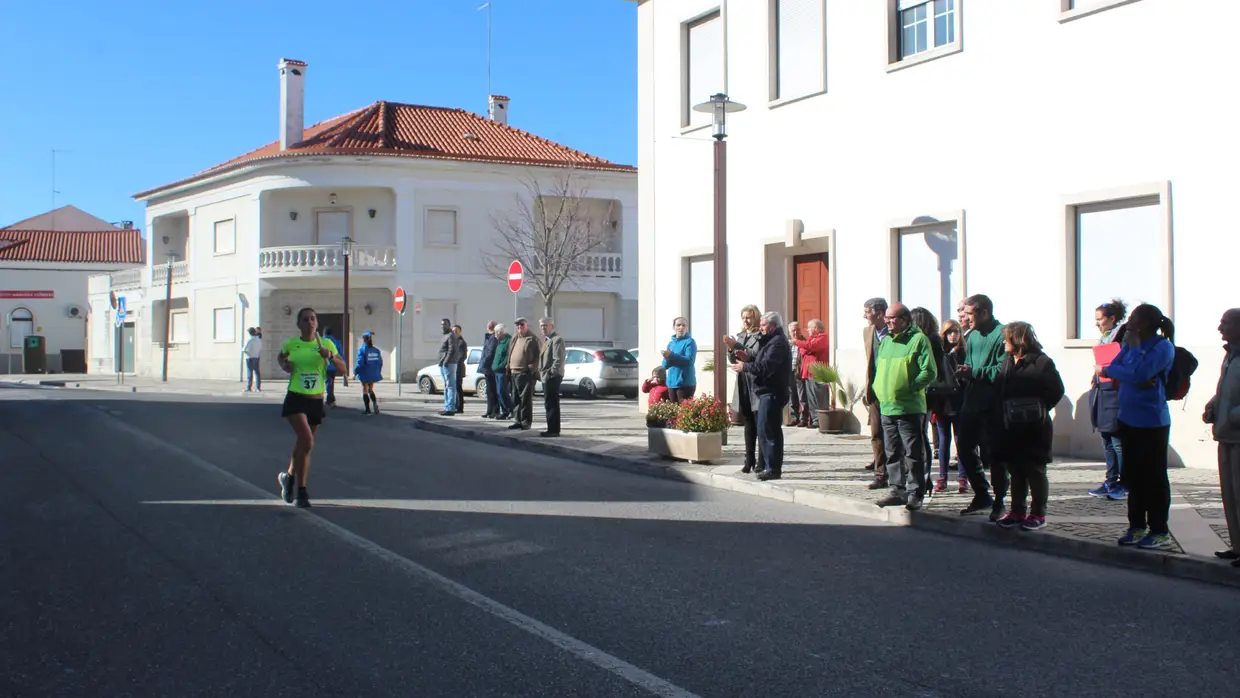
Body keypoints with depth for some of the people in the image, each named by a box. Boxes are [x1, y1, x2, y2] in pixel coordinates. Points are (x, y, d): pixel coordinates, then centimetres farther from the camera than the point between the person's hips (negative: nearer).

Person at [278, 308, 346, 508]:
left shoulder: (326, 344, 3)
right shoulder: (291, 344, 1)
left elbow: (343, 369, 0)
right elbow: (280, 358, 23)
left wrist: (330, 355, -17)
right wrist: (284, 365, 1)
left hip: (316, 401, 3)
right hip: (295, 399, -3)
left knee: (303, 443, 13)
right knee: (307, 442, -20)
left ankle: (289, 477, 37)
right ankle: (301, 491, -8)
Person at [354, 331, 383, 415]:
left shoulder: (362, 350, -13)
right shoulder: (376, 350, 3)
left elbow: (360, 363, -16)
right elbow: (380, 362, 6)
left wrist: (355, 372, -7)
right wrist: (378, 372, 18)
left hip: (365, 374, -5)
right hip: (373, 374, 5)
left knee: (365, 390, 7)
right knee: (371, 389, 18)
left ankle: (368, 409, 8)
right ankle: (375, 403, -7)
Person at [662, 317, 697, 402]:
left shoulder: (689, 342, -5)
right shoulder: (671, 343, 16)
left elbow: (689, 360, -18)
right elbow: (665, 365, 12)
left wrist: (671, 356, -21)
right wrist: (667, 358, -11)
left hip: (686, 384, -7)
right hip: (671, 383, 7)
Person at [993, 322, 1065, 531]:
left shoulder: (1041, 362, -11)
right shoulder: (1007, 361, 11)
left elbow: (1056, 391, -14)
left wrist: (1039, 410, -14)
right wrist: (1004, 413, -1)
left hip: (1034, 428, -7)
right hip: (1012, 427, 7)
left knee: (1035, 471, 3)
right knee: (1016, 471, 12)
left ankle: (1038, 514, 11)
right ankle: (1018, 512, 21)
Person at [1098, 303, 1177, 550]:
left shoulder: (1163, 347, -12)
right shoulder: (1132, 343, 12)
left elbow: (1139, 374, -23)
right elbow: (1110, 368, 1)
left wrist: (1134, 346, -10)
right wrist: (1135, 378, -15)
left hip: (1152, 423, -8)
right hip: (1129, 419, 8)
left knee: (1154, 478, -1)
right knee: (1133, 477, 13)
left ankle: (1160, 532, 6)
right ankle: (1137, 526, 22)